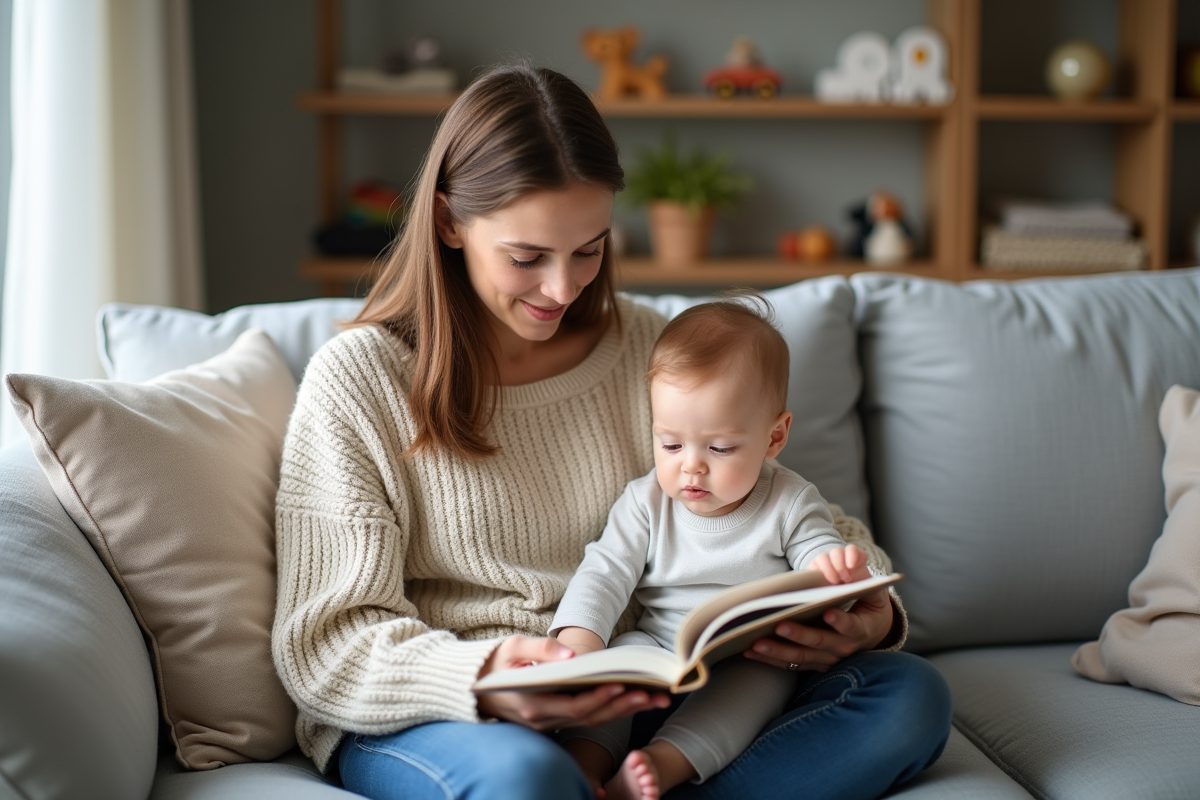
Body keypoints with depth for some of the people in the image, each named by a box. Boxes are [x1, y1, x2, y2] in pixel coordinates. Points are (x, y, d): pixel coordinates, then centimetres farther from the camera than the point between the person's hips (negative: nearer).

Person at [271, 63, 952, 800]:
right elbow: (324, 645, -8)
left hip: (630, 705, 5)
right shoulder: (358, 380, -5)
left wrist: (868, 609, -11)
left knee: (910, 696, -18)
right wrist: (482, 682, -29)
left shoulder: (648, 348, 8)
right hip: (430, 717, -5)